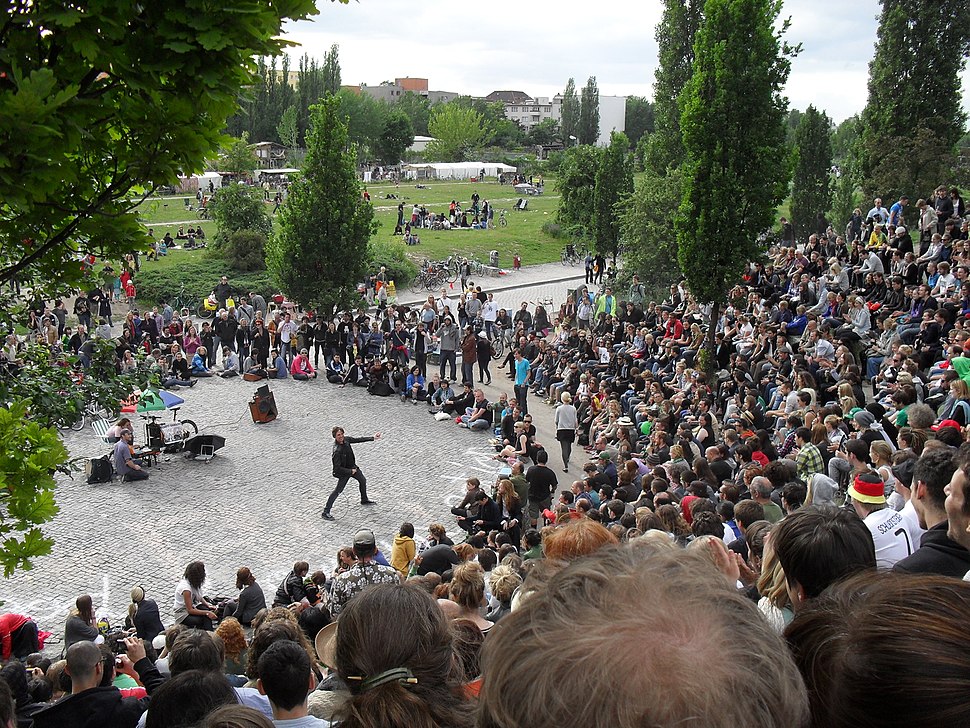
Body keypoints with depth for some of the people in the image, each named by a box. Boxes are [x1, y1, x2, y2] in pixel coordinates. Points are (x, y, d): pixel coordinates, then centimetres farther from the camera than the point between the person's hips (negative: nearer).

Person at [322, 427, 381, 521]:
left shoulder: (345, 439, -13)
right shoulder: (337, 451, -35)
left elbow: (357, 440, 4)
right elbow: (337, 468, -34)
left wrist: (372, 438, 6)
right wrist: (351, 471, -27)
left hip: (353, 467, 8)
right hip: (344, 471, -8)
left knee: (363, 481, 25)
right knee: (338, 491, -5)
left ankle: (364, 500, 50)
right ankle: (326, 512, 2)